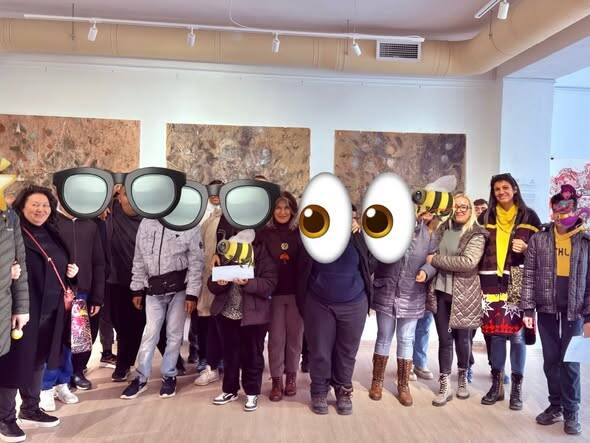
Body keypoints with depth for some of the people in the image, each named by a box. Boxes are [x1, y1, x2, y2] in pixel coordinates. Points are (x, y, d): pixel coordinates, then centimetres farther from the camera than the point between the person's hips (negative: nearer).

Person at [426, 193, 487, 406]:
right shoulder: (444, 228, 8)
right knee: (445, 339, 7)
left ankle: (463, 378, 32)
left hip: (464, 294, -3)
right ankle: (444, 386, 15)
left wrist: (435, 260, -17)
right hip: (441, 292, 4)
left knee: (462, 338, 10)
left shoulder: (477, 235, -7)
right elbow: (432, 254, 19)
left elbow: (468, 262, -21)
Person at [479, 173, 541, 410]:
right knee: (495, 334, 6)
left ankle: (516, 388, 12)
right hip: (492, 283, 2)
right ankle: (496, 385, 18)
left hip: (519, 284, -2)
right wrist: (479, 279, 4)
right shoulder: (486, 218, 11)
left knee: (517, 334, -2)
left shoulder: (528, 216, 4)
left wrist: (526, 249, -13)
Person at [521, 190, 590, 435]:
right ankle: (555, 405, 25)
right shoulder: (538, 239, 1)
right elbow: (529, 276, 1)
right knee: (551, 360, 10)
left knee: (570, 361, 3)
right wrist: (527, 309, -3)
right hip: (546, 309, 1)